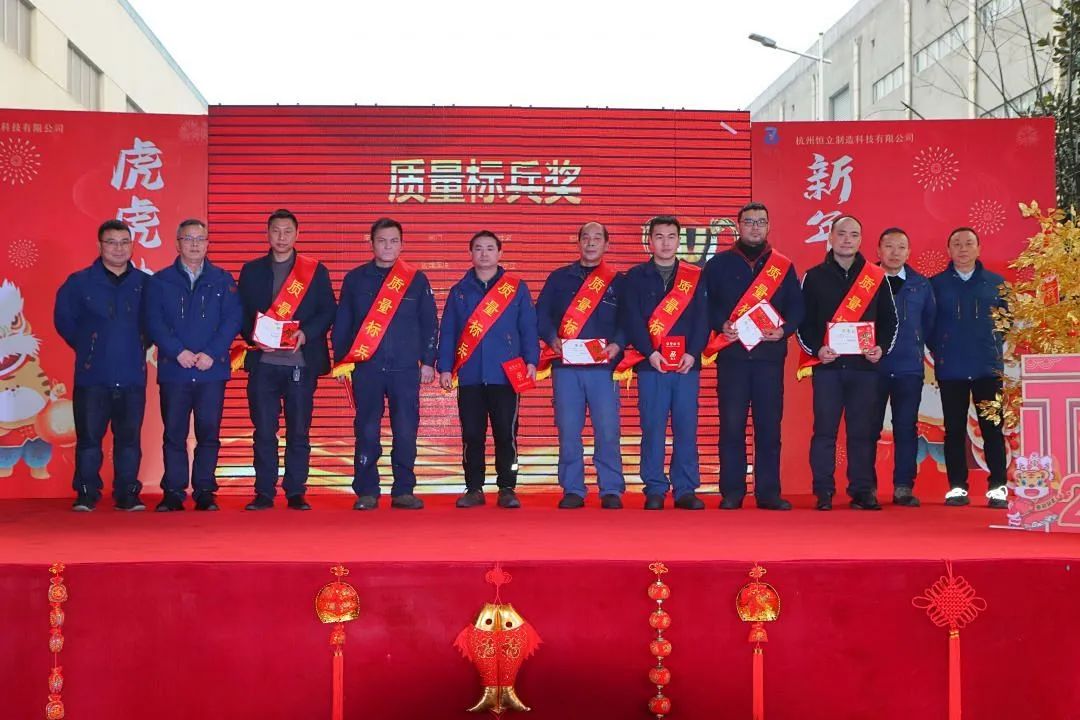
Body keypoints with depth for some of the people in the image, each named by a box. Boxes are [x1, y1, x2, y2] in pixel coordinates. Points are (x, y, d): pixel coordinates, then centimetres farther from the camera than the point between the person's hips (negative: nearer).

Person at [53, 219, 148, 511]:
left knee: (129, 437, 3)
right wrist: (85, 345, 8)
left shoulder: (145, 284, 6)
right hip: (92, 376, -1)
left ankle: (127, 494, 11)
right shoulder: (79, 282, 4)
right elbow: (63, 318, 11)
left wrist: (139, 345, 8)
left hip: (132, 377, 1)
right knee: (89, 436, 0)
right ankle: (85, 495, 8)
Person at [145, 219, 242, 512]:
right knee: (174, 434, 2)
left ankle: (205, 493, 10)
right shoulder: (160, 281, 8)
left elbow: (232, 320, 0)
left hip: (212, 370, 0)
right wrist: (179, 352, -13)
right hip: (173, 370, 0)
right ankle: (173, 493, 9)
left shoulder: (223, 280, 8)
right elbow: (154, 322, 0)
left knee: (209, 433, 2)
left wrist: (211, 354, -12)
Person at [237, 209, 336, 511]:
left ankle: (296, 493, 9)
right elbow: (241, 313, 10)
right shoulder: (251, 271, 13)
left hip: (301, 361, -1)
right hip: (263, 361, 1)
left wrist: (306, 333, -12)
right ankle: (264, 493, 9)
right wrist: (253, 337, -9)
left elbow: (328, 311, 4)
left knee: (299, 432, 2)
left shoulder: (315, 271, 9)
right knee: (264, 431, 1)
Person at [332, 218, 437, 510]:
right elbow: (341, 324, 11)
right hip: (365, 367, 0)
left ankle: (403, 491, 9)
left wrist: (428, 361, 4)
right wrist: (340, 361, 5)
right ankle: (366, 492, 7)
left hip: (406, 368, 0)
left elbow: (429, 324, 10)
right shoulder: (355, 279, 9)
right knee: (366, 432, -1)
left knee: (406, 432, -1)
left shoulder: (416, 280, 8)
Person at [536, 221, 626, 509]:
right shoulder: (559, 278, 14)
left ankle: (611, 491, 4)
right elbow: (542, 314, 9)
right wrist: (553, 339, -9)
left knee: (607, 431, -5)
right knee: (568, 431, 1)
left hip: (603, 366, -1)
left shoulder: (617, 282, 12)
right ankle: (572, 490, 9)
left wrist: (617, 345, -11)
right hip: (566, 366, 1)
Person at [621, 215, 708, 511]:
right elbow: (632, 319, -1)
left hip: (687, 364, 1)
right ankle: (654, 490, 6)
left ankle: (686, 490, 8)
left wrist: (693, 353, -8)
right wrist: (650, 353, -11)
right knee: (652, 428, -1)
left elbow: (702, 318, 5)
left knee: (686, 427, 2)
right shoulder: (636, 276, 7)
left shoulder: (695, 276, 12)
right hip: (651, 364, -1)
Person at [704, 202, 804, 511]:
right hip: (731, 354, -1)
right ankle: (731, 493, 6)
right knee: (731, 425, -1)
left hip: (770, 355, 1)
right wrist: (720, 325, -13)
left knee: (769, 426, 2)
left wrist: (784, 329, -9)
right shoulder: (718, 264, 9)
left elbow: (796, 307, 9)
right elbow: (705, 303, 4)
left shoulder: (783, 266, 12)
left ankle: (768, 493, 10)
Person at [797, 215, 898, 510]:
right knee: (824, 430, -1)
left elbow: (889, 320, 13)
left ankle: (862, 491, 10)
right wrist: (816, 349, -10)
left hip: (864, 365, 1)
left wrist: (881, 348, -4)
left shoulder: (876, 277, 11)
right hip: (826, 365, -1)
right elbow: (803, 321, 5)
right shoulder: (814, 277, 7)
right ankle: (823, 492, 5)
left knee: (863, 432, 3)